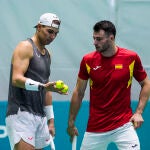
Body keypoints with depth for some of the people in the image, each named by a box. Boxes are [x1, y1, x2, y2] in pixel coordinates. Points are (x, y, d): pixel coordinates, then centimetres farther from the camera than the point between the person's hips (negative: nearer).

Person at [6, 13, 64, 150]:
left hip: (40, 117, 8)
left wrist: (51, 119, 22)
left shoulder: (47, 54, 21)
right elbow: (16, 79, -18)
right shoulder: (25, 47, -5)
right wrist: (42, 86, -31)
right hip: (21, 114, -8)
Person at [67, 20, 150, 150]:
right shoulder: (88, 60, -3)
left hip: (124, 125, -1)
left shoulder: (131, 58, -6)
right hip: (95, 128, 2)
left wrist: (139, 112, -3)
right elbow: (78, 93, 6)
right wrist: (71, 123, 9)